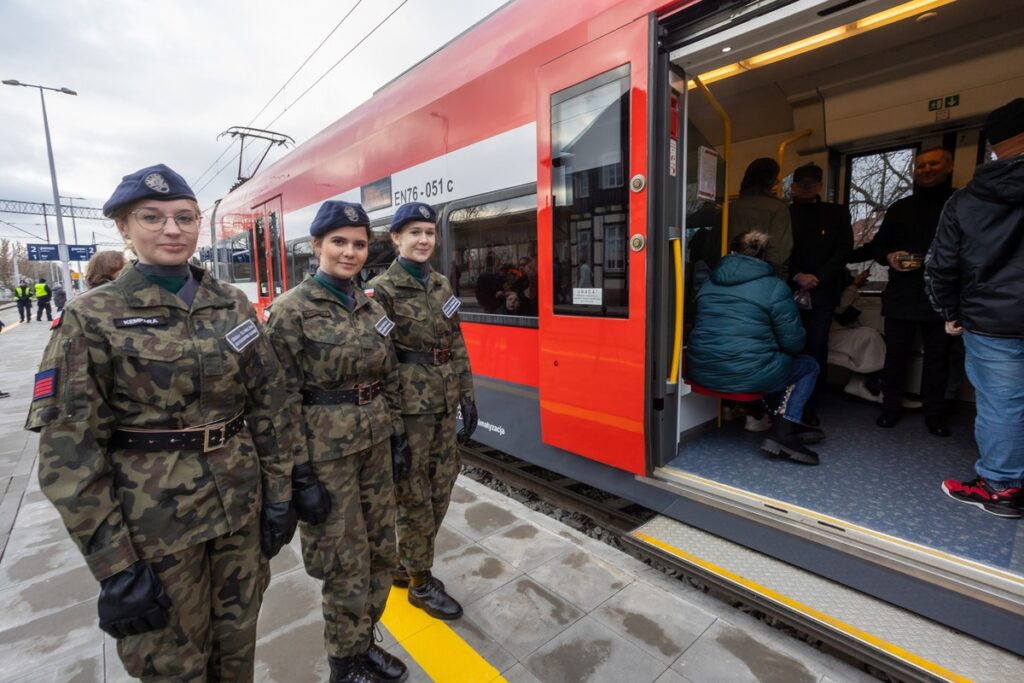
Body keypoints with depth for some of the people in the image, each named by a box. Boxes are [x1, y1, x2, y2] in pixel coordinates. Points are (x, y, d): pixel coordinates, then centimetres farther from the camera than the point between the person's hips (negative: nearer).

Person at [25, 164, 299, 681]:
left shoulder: (233, 305, 1)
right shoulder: (91, 319, -9)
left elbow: (269, 406, 3)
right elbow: (69, 453, -10)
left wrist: (278, 494, 2)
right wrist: (114, 564, -12)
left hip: (241, 505, 3)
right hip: (156, 521, -2)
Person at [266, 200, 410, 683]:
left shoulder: (372, 308, 6)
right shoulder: (291, 310, -13)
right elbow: (284, 399, -13)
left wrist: (397, 437, 9)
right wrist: (301, 474, -14)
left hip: (375, 442, 6)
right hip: (327, 450, -6)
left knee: (381, 551, 18)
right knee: (347, 565, 9)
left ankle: (364, 642, 43)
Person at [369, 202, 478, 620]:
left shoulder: (442, 285, 10)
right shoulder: (382, 291, -11)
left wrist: (467, 396, 9)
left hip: (444, 404, 7)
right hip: (409, 406, -7)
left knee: (440, 489, 16)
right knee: (415, 495, 8)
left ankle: (405, 564, 39)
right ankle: (420, 583, 30)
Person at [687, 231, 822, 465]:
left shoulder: (708, 285, 12)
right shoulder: (775, 288, -3)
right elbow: (793, 342, -3)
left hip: (702, 372, 6)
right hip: (747, 376, -6)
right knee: (809, 366, 20)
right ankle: (782, 432, 7)